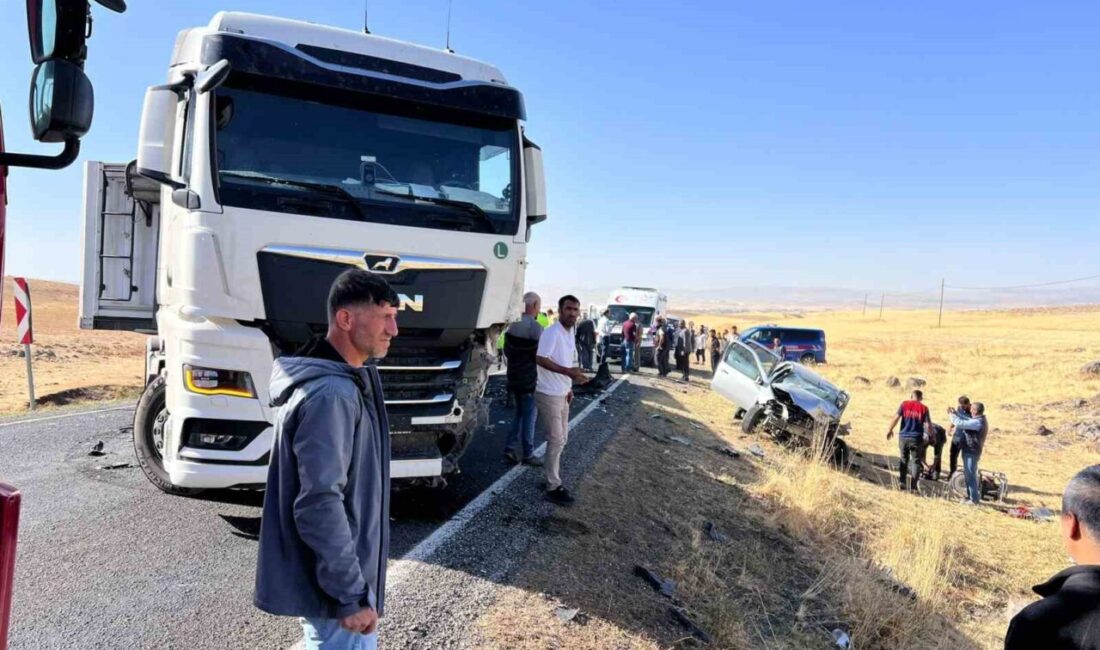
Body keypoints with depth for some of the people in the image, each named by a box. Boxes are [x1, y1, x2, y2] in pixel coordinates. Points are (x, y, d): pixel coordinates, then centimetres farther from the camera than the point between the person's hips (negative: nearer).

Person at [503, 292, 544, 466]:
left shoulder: (512, 325, 5)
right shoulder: (536, 328, -18)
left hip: (514, 378, 7)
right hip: (530, 379, -7)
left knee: (520, 414, 19)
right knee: (529, 417, 4)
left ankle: (511, 448, 13)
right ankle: (528, 454, 11)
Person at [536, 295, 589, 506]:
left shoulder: (570, 333, 10)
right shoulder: (552, 332, -18)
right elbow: (540, 359, -26)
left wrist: (568, 387, 14)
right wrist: (568, 371, -33)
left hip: (562, 393, 9)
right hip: (549, 394, -9)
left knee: (561, 439, 16)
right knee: (556, 441, -4)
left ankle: (552, 479, 29)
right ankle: (553, 488, 6)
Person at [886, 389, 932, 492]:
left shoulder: (904, 404, 1)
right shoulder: (924, 408, 0)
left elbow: (896, 417, -6)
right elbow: (928, 425, -4)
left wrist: (890, 430, 3)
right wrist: (931, 436, 10)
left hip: (903, 437, 1)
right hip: (916, 438, -1)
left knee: (903, 459, 17)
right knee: (915, 461, 7)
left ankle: (902, 482, 13)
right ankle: (913, 486, 4)